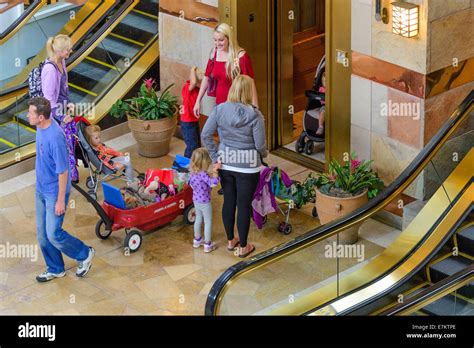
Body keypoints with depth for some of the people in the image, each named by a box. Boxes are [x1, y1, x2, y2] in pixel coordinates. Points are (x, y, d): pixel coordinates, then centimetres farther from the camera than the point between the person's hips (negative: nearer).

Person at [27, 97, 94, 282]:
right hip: (41, 190, 9)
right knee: (42, 232, 14)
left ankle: (85, 254, 20)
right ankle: (55, 269, 31)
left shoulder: (55, 137, -31)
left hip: (54, 192, -9)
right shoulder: (41, 128, -2)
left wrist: (60, 200, -19)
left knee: (53, 234, -3)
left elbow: (63, 171, -24)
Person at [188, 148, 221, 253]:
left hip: (196, 200, 8)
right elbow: (213, 183, -42)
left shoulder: (193, 173, -5)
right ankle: (207, 245, 14)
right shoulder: (203, 174, -31)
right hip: (205, 202, -8)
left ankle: (197, 240, 39)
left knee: (198, 219, 24)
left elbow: (191, 183, 12)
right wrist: (215, 171, -40)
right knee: (208, 222, 7)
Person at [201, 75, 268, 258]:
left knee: (228, 201, 18)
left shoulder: (219, 109, -8)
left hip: (225, 163, 4)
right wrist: (264, 154, 8)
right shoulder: (254, 115, -18)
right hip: (247, 166, -4)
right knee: (244, 205, 8)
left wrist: (215, 157, 1)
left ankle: (231, 241, 34)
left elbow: (205, 135, -8)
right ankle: (243, 247, 20)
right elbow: (260, 145, -14)